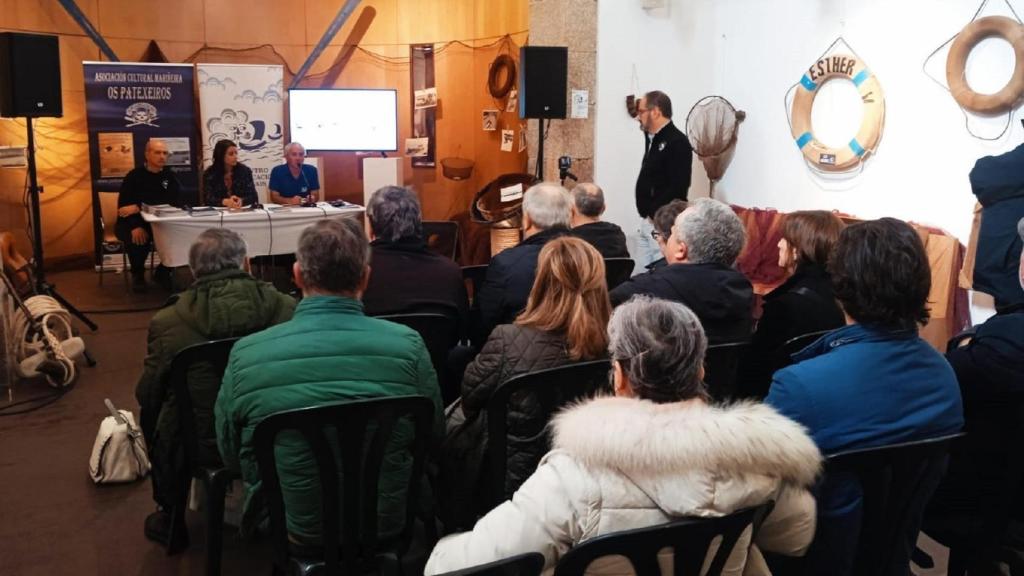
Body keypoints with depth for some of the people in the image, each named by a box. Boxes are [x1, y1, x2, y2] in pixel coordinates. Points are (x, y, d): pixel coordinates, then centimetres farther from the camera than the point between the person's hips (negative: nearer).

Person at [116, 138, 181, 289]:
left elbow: (174, 201, -13)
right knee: (137, 237, -35)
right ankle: (138, 274, -8)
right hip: (131, 223, -3)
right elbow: (123, 206, -13)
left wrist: (139, 207, -23)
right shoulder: (134, 176, -4)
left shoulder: (170, 176, 4)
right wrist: (135, 226, -33)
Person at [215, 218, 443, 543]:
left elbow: (230, 455, -1)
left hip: (294, 530, 1)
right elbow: (434, 439, -2)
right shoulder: (408, 345, -18)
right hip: (387, 526, 0)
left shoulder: (246, 354, -17)